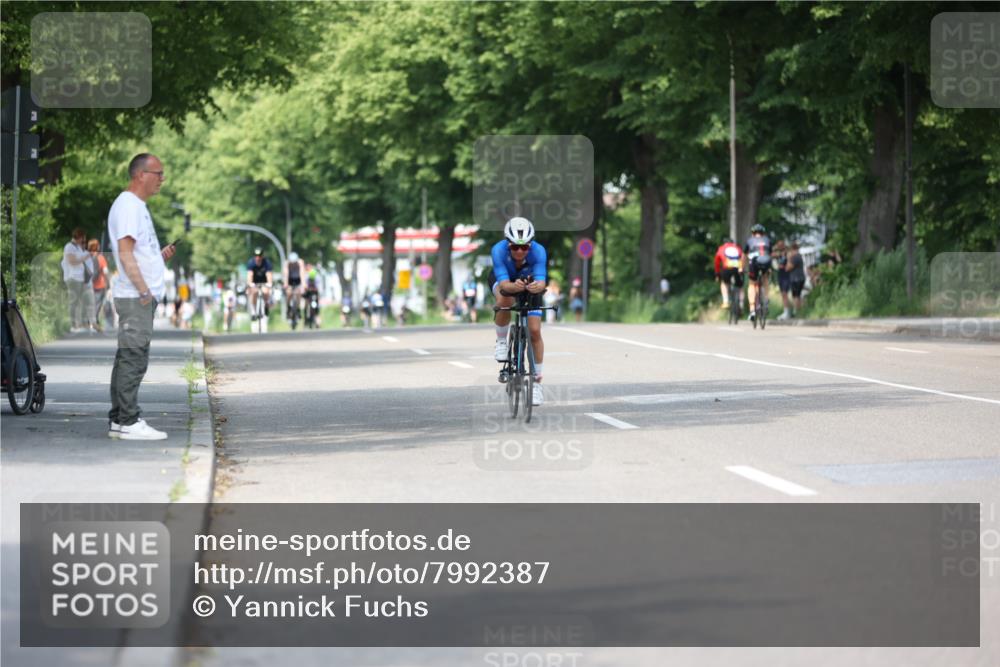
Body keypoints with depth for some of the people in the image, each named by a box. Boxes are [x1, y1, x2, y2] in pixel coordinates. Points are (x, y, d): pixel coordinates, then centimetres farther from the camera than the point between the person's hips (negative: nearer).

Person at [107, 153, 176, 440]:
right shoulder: (127, 206, -12)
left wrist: (160, 256, 11)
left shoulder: (137, 206, 20)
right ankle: (127, 422, -10)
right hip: (135, 297, -10)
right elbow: (125, 254, -19)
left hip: (141, 297, 10)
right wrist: (144, 291, -20)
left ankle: (119, 420, 16)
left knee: (128, 359, 12)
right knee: (133, 359, -10)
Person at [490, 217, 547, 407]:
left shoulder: (538, 251, -36)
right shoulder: (499, 250, -38)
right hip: (503, 279, -1)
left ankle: (537, 381, 5)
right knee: (505, 302, -36)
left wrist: (537, 286, -69)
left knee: (534, 331, -10)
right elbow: (504, 284, -44)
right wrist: (515, 286, -67)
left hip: (529, 281, 1)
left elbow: (541, 282, -46)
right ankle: (501, 341, -8)